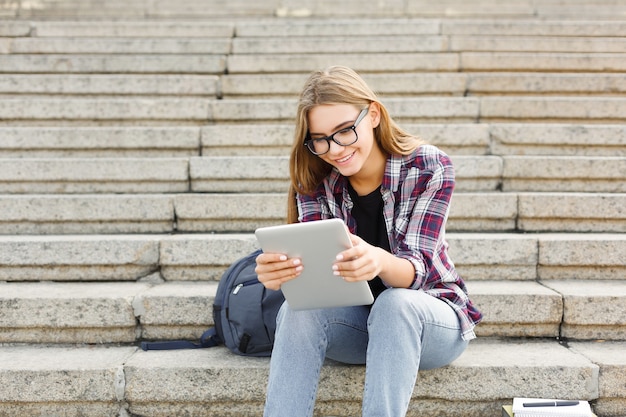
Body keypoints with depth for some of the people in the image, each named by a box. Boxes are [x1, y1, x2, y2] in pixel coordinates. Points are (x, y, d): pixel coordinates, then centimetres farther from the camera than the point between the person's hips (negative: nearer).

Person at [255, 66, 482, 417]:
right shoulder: (315, 181, -7)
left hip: (429, 320, -2)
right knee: (298, 310, -28)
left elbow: (417, 271, -24)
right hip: (352, 321, 3)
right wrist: (281, 273, -41)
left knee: (393, 303, -36)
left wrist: (379, 261, -47)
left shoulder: (429, 167, -16)